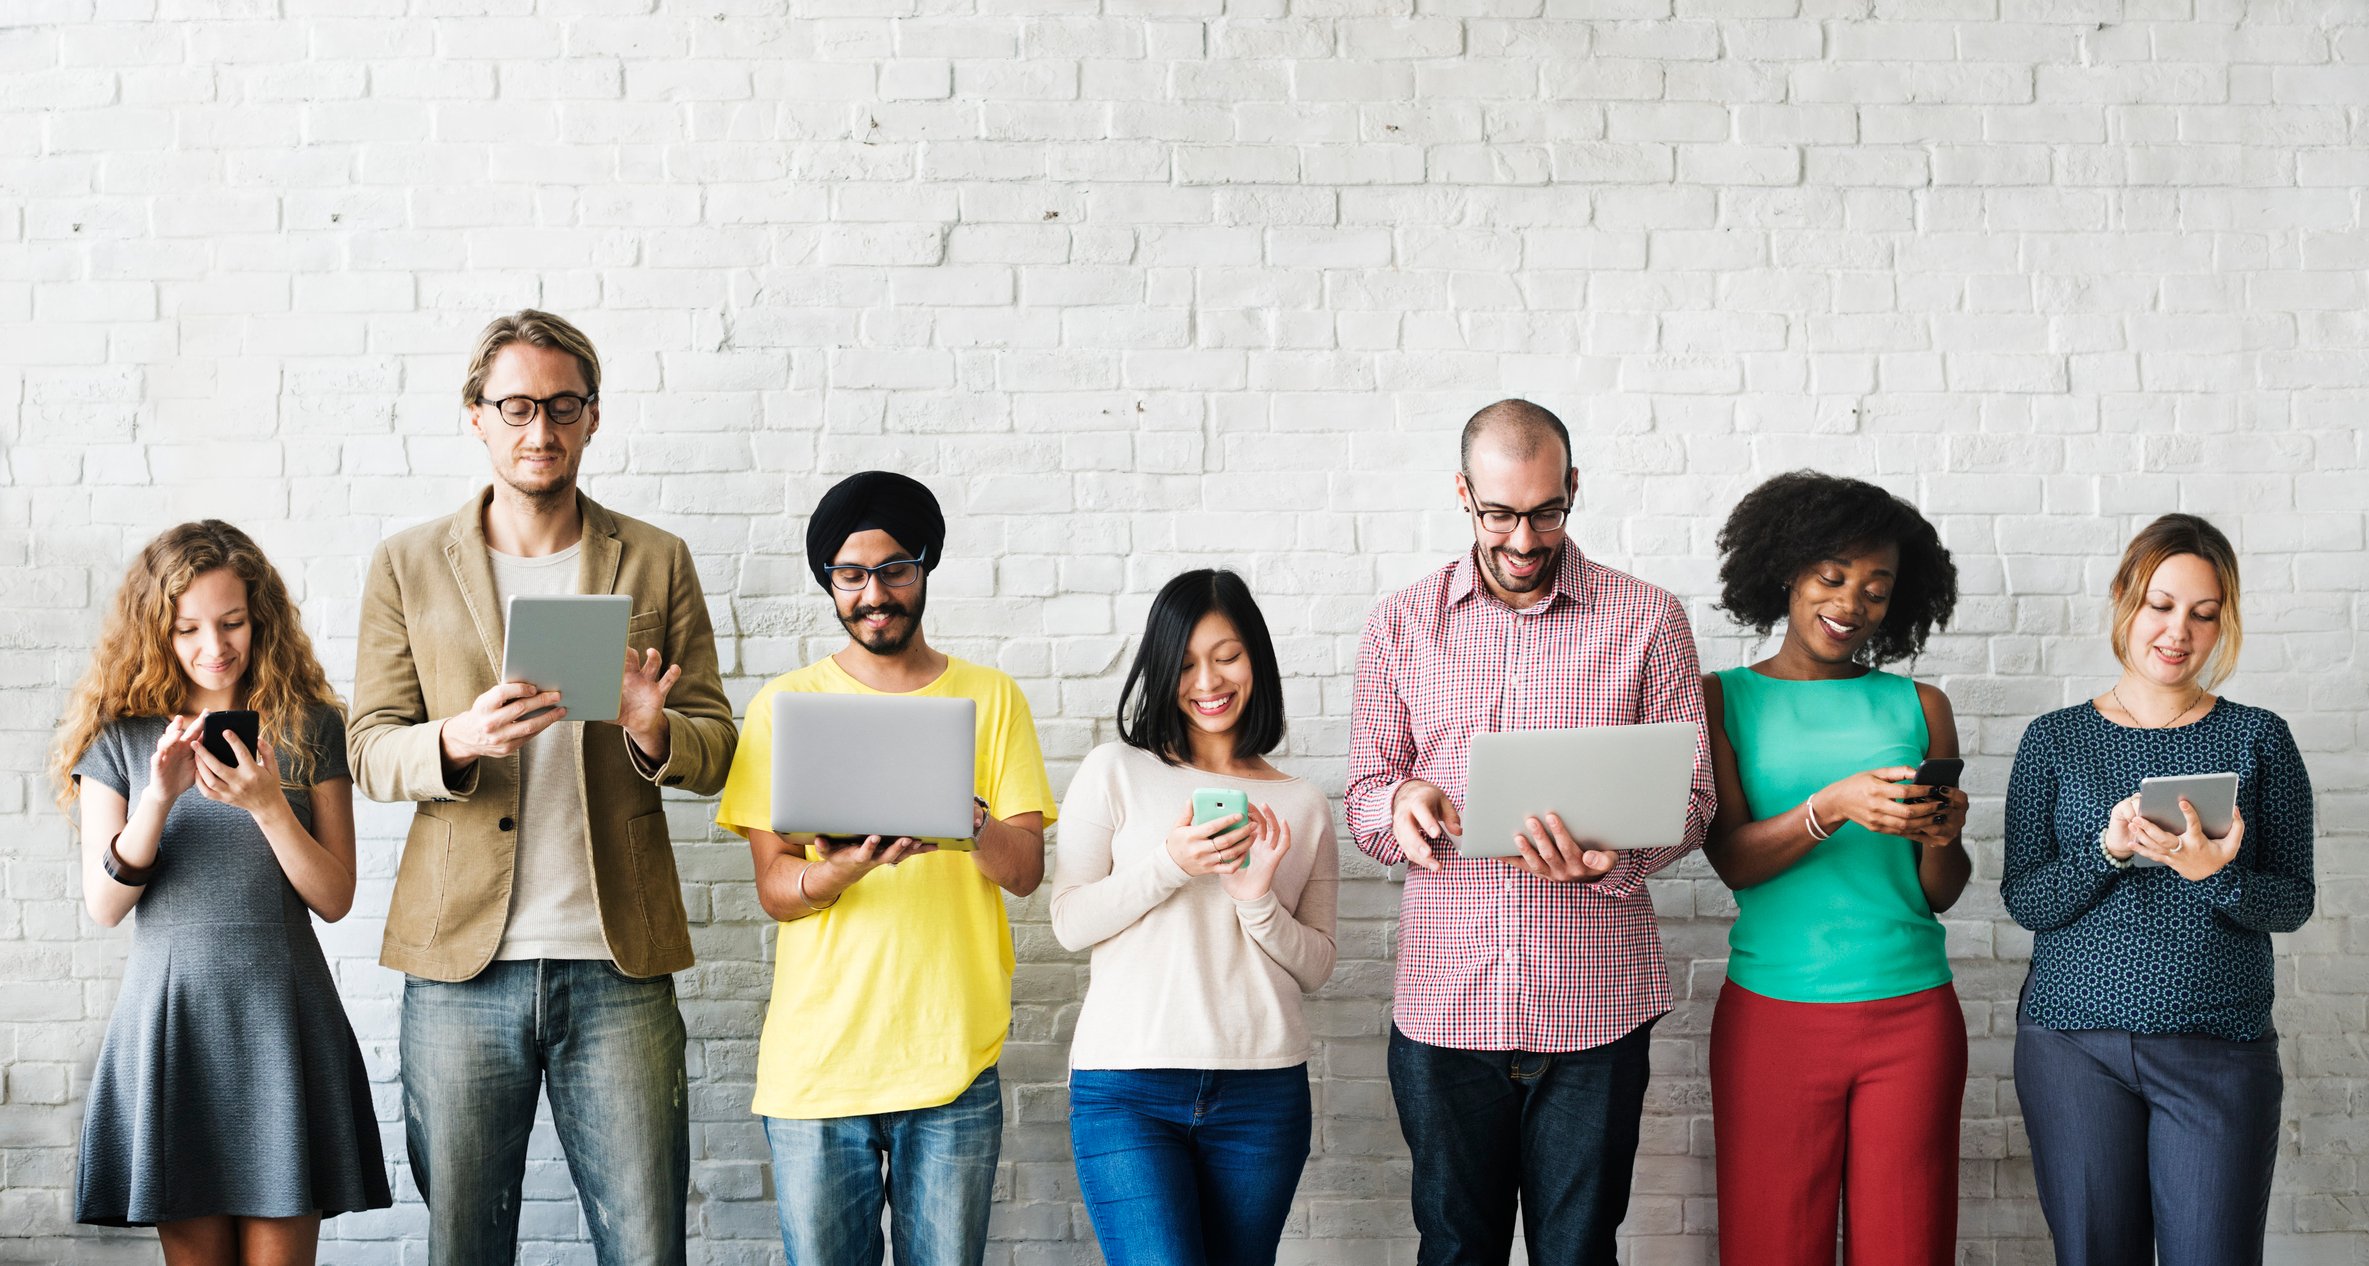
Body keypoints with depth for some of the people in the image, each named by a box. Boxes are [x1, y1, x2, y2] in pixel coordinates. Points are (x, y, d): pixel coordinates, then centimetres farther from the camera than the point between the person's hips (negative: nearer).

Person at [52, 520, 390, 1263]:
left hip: (281, 1012, 0)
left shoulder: (309, 727, 4)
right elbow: (103, 905, 0)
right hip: (170, 1013, 1)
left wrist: (268, 805, -15)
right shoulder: (121, 736, 6)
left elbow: (335, 898, 0)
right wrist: (158, 796, -14)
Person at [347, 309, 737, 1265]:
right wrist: (457, 740, -17)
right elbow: (370, 749, 5)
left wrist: (653, 732, -15)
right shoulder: (407, 566, 9)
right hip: (461, 962, 0)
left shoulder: (657, 563, 9)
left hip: (619, 962, 0)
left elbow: (715, 746, 8)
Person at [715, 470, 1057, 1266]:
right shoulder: (784, 705, 6)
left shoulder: (991, 699, 8)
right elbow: (775, 889, 0)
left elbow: (1026, 871, 1)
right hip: (816, 1063, 0)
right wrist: (840, 869, -23)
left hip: (953, 1057, 0)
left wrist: (971, 821, -21)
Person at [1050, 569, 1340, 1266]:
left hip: (1263, 1094, 3)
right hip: (1126, 1088, -2)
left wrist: (1258, 900, -9)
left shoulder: (1302, 803, 10)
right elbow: (1070, 922, 0)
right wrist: (1171, 864, -13)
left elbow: (1316, 966, 9)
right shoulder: (1114, 772, 4)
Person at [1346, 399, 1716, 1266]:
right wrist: (1402, 804, -15)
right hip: (1444, 1000, 1)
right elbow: (1365, 795, 10)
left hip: (1593, 1001, -1)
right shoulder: (1399, 625, 7)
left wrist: (1608, 852, -19)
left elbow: (1689, 796, 2)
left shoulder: (1648, 620, 2)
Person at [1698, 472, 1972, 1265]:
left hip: (1911, 1013, 1)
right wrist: (1834, 805, -22)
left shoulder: (1919, 707, 9)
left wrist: (1942, 837, -13)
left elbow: (1942, 893, 9)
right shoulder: (1724, 700, 5)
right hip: (1772, 1013, -1)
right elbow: (1732, 858, -7)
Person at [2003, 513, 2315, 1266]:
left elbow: (2293, 901, 2)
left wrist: (2217, 876, -18)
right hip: (2074, 1041, 0)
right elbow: (2023, 898, 0)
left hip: (2220, 1052, 0)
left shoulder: (2259, 739, 6)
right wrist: (2109, 850, -17)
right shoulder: (2055, 740, 5)